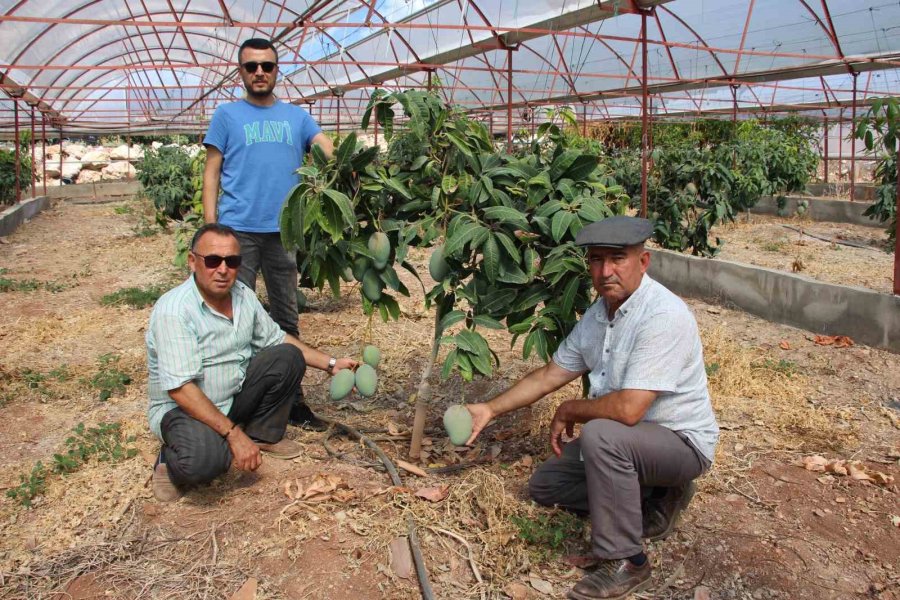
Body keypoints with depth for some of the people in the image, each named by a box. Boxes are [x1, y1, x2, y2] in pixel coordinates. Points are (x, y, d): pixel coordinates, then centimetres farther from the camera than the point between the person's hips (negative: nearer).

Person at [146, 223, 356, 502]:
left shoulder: (243, 295, -4)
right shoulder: (173, 310, -27)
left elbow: (276, 338, 11)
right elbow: (180, 388, -31)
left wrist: (330, 363, 5)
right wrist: (233, 434, -33)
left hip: (234, 396, 7)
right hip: (182, 407, -7)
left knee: (287, 357, -7)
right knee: (203, 458, -37)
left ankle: (262, 435, 10)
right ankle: (172, 463, 0)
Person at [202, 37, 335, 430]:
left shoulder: (296, 116, 12)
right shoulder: (227, 115, 6)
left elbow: (329, 150, 0)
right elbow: (212, 173, 3)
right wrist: (210, 227, -7)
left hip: (284, 231, 3)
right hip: (238, 230, -3)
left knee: (286, 319, 10)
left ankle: (292, 400, 20)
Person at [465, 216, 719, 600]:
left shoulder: (663, 316, -29)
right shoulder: (598, 313, -1)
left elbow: (628, 409, -35)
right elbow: (551, 374, 9)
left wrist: (569, 411, -17)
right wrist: (490, 409, 3)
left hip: (681, 441, -8)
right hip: (626, 440, 9)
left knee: (600, 434, -36)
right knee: (544, 485, 10)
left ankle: (624, 562, -17)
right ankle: (653, 501, 15)